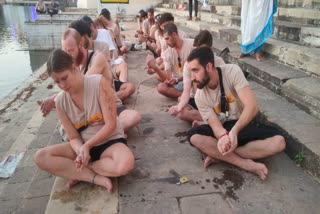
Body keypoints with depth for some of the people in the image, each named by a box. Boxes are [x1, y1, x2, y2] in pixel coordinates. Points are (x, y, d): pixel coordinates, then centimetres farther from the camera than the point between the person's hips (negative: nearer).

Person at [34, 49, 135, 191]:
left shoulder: (99, 83, -17)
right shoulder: (60, 101, -5)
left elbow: (111, 124, -18)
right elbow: (74, 137, -3)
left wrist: (87, 146, -24)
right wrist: (81, 151, -25)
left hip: (110, 141, -4)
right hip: (83, 145, 4)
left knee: (126, 164, -37)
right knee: (40, 157, -16)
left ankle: (76, 171, -12)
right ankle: (97, 178, -19)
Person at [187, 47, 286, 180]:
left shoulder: (232, 71, -19)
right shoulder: (200, 97, -12)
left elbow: (252, 107, -28)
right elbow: (215, 124, -19)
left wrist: (234, 131, -44)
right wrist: (223, 136, -44)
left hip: (244, 124, 0)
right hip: (222, 129, 1)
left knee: (278, 141, -29)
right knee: (194, 136, -31)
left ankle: (218, 155, -24)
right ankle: (246, 164, -27)